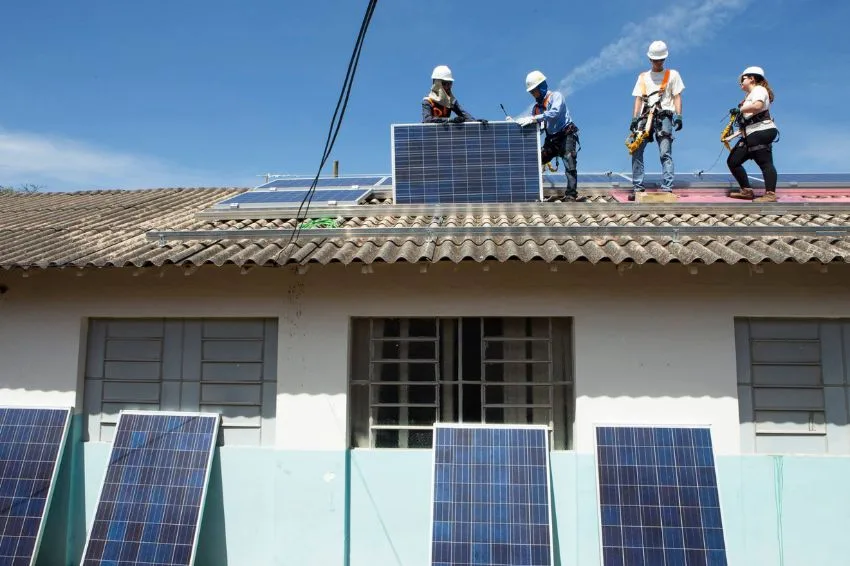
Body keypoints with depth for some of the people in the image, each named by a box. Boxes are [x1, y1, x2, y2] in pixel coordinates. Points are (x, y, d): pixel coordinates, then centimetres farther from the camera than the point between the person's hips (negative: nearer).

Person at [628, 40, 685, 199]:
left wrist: (678, 116, -4)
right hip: (645, 116, 3)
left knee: (665, 153, -12)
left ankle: (667, 188, -16)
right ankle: (637, 187, -5)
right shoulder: (643, 77, 22)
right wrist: (634, 118, 3)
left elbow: (677, 97, 9)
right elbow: (638, 99, 16)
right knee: (636, 151, -9)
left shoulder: (672, 74, 16)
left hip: (664, 116, -2)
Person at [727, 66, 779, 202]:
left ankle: (770, 194, -22)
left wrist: (740, 110, -13)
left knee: (765, 163, -16)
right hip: (750, 135, 11)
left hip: (761, 132, -11)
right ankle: (746, 191, 15)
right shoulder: (750, 95, 27)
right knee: (733, 161, 10)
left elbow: (757, 106, -23)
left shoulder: (759, 90, -3)